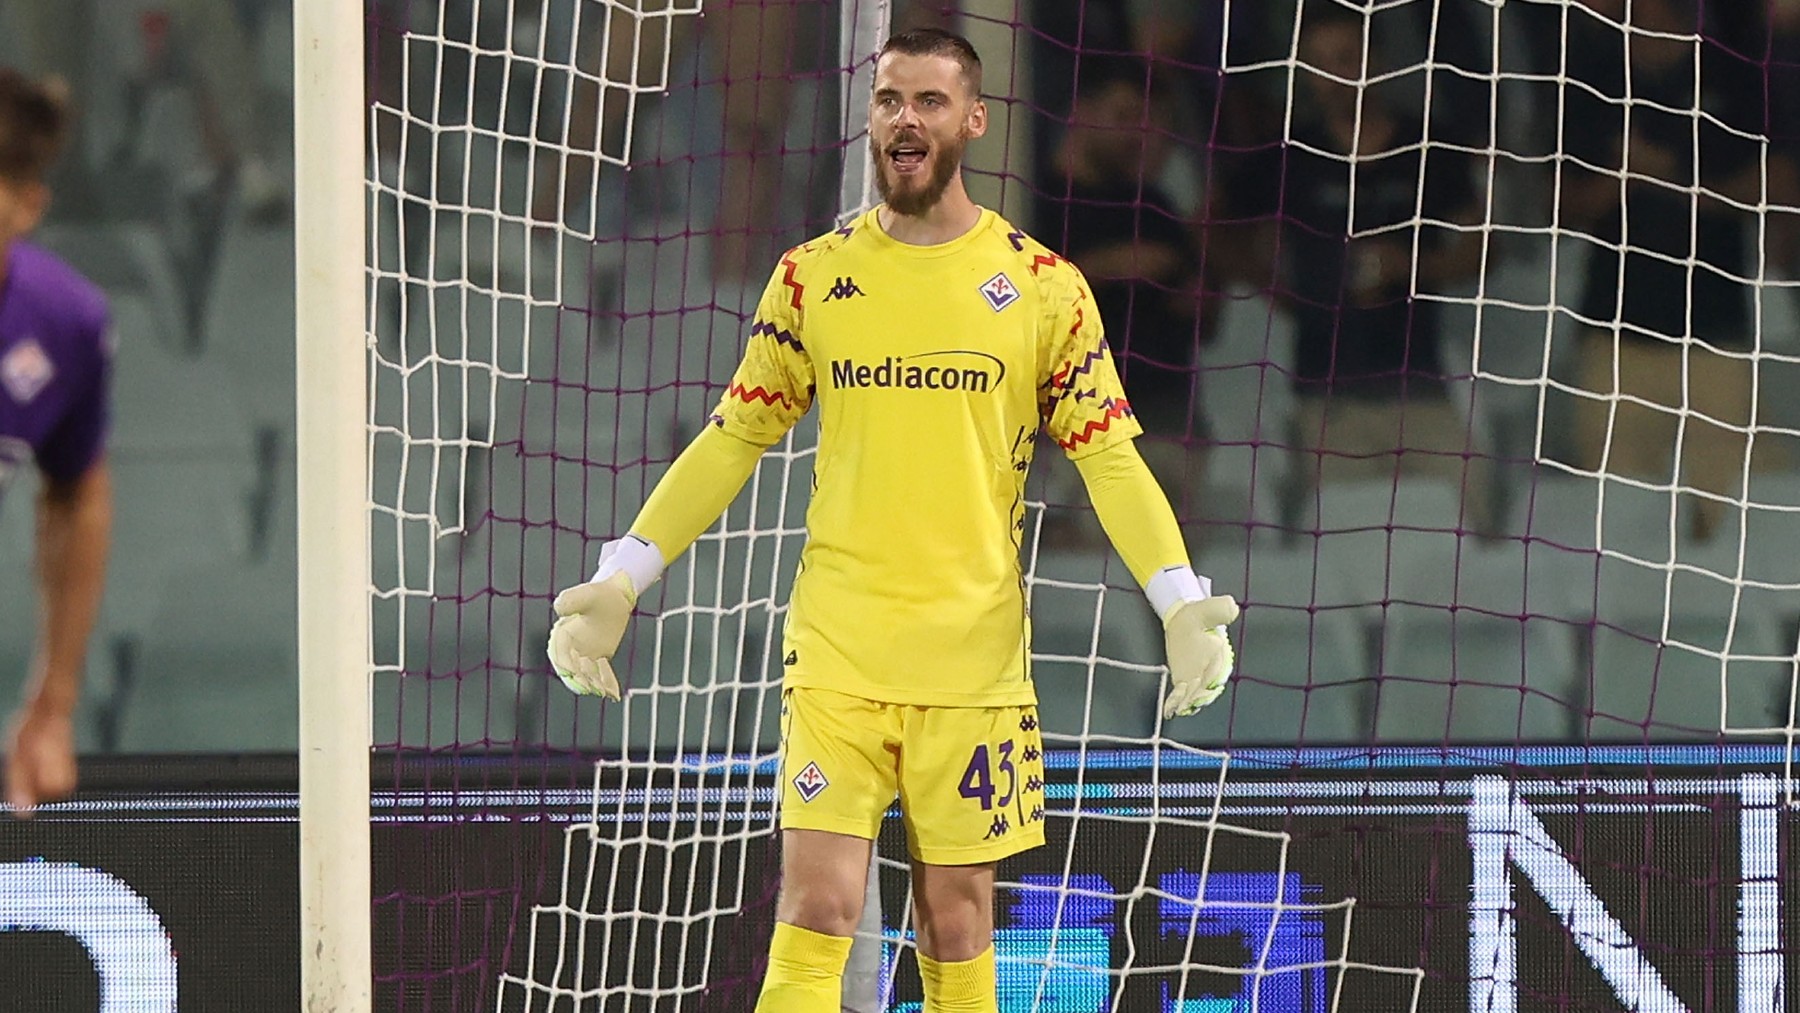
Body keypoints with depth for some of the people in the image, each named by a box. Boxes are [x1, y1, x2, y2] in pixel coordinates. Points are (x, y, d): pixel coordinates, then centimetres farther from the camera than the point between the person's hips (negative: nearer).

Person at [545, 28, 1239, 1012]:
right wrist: (619, 580, 3)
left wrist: (1180, 599, -11)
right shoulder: (813, 276, 7)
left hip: (974, 657, 0)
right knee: (816, 911, -11)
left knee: (956, 921, 4)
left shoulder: (1042, 286, 4)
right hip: (835, 649, 0)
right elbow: (733, 441, 11)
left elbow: (1108, 457, 3)